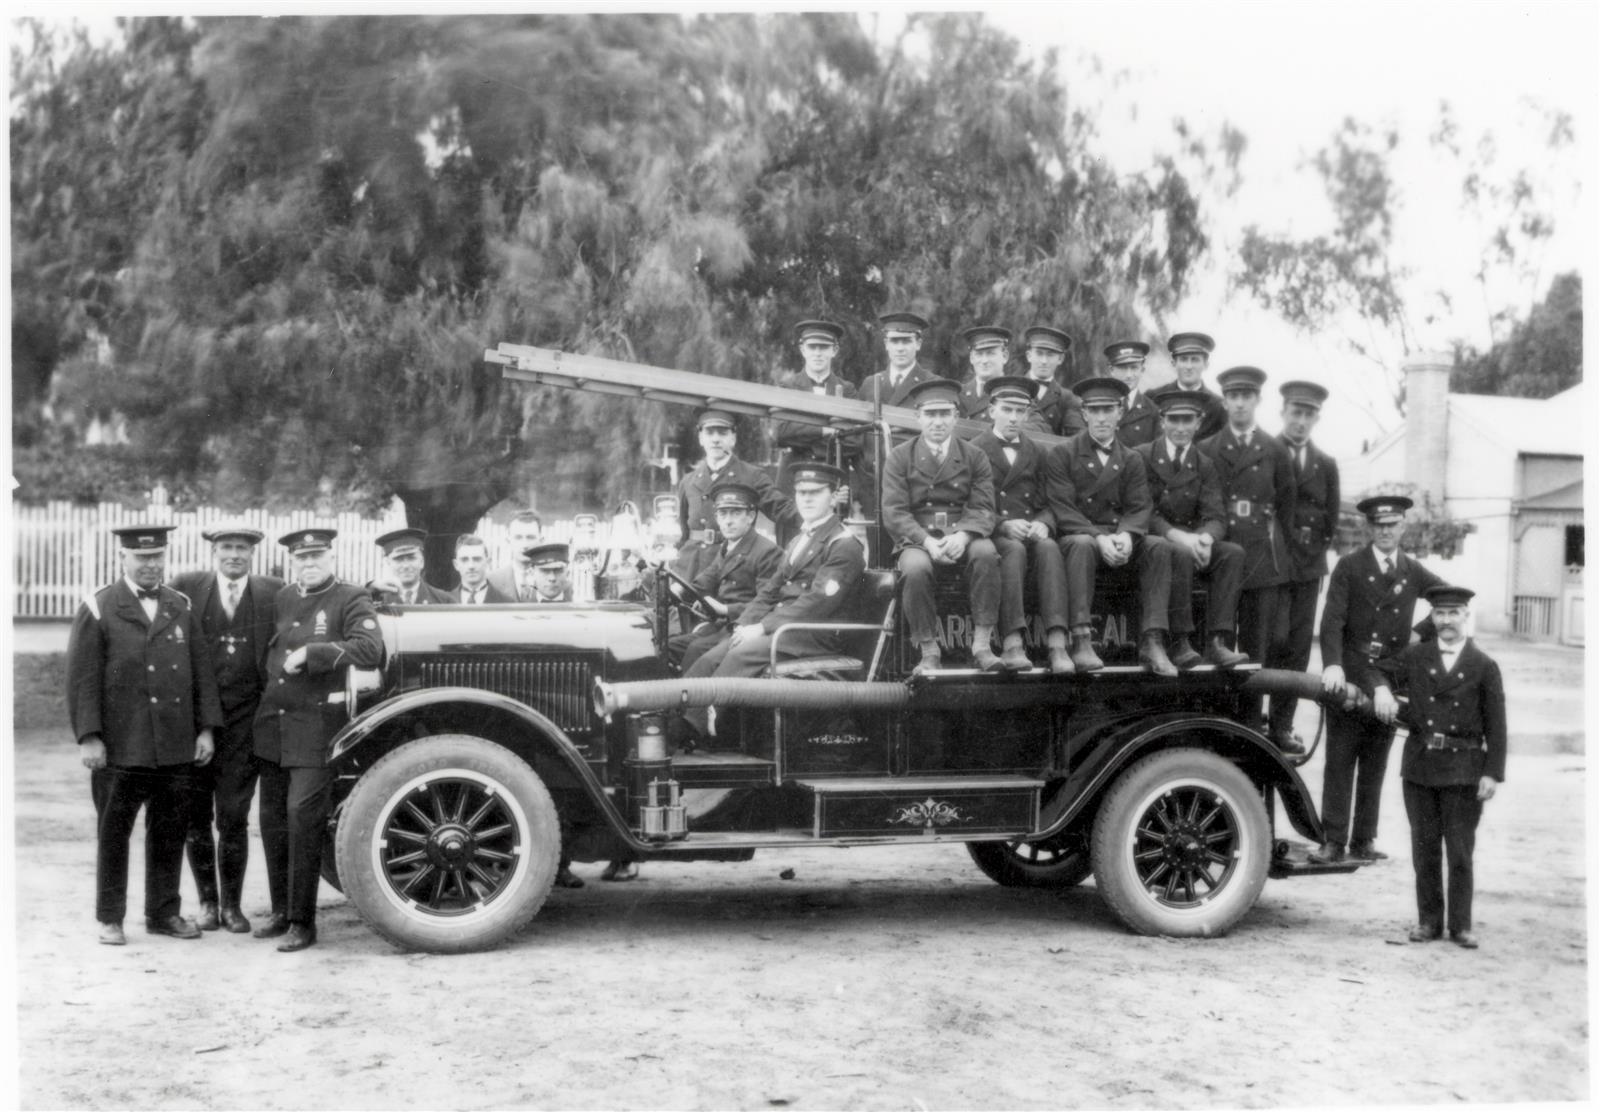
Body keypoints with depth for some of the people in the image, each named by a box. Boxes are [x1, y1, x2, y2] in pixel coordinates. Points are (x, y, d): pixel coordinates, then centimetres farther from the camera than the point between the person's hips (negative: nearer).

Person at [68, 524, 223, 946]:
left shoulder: (181, 608, 12)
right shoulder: (98, 610, -1)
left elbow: (202, 671, 12)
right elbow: (82, 679, -5)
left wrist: (206, 728, 5)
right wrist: (89, 737, -12)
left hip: (176, 748, 4)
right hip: (120, 749, -3)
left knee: (169, 835, 9)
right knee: (113, 835, 6)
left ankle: (164, 912, 20)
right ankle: (110, 918, 16)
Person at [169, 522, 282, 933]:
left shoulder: (275, 594, 3)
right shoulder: (186, 587, 2)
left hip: (243, 721, -1)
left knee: (233, 818, 2)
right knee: (196, 818, 8)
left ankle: (231, 903, 17)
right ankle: (207, 900, 24)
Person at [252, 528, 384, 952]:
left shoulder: (351, 600, -6)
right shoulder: (282, 599, 13)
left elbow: (371, 650, -21)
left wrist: (310, 653, -21)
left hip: (317, 728, -6)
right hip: (272, 723, 6)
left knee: (303, 816, -10)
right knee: (272, 819, 11)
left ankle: (303, 922, -1)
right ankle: (281, 910, 24)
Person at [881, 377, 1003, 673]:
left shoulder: (975, 457, 11)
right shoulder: (899, 458, 7)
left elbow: (983, 509, 0)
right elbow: (894, 513, -3)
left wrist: (963, 535, -23)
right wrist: (927, 541, -20)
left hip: (962, 536, 1)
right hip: (916, 538, -1)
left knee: (986, 551, -32)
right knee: (915, 568, -35)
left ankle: (982, 644, -28)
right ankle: (929, 652, -21)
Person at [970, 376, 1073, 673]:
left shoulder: (1036, 453, 22)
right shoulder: (975, 451, 9)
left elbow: (1046, 503, 15)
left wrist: (1042, 524, -9)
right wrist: (1003, 525, -17)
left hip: (1031, 531, 3)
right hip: (992, 534, -3)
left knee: (1048, 547, -31)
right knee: (1015, 549, -35)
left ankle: (1057, 644, -43)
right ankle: (1012, 645, -44)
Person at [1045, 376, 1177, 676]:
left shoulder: (1132, 460, 16)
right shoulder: (1060, 455, 4)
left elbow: (1139, 508, 4)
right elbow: (1062, 510, -7)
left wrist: (1126, 535, -20)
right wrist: (1099, 537, -22)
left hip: (1121, 540, 3)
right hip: (1077, 535, -3)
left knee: (1160, 547, -24)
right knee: (1081, 545, -37)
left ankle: (1152, 642, -28)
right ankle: (1081, 643, -43)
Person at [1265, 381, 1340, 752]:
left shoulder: (1325, 464, 13)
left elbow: (1331, 518, 18)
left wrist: (1318, 552, 9)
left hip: (1308, 567, 4)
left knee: (1298, 648, 4)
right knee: (1274, 639, -14)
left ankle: (1281, 725, 10)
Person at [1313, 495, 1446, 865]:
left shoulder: (1413, 572, 10)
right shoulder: (1349, 567, -1)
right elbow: (1332, 621, -10)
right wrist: (1332, 664, -24)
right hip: (1348, 680, -3)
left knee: (1374, 768, 7)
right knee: (1339, 764, -2)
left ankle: (1363, 841, 13)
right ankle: (1333, 841, 0)